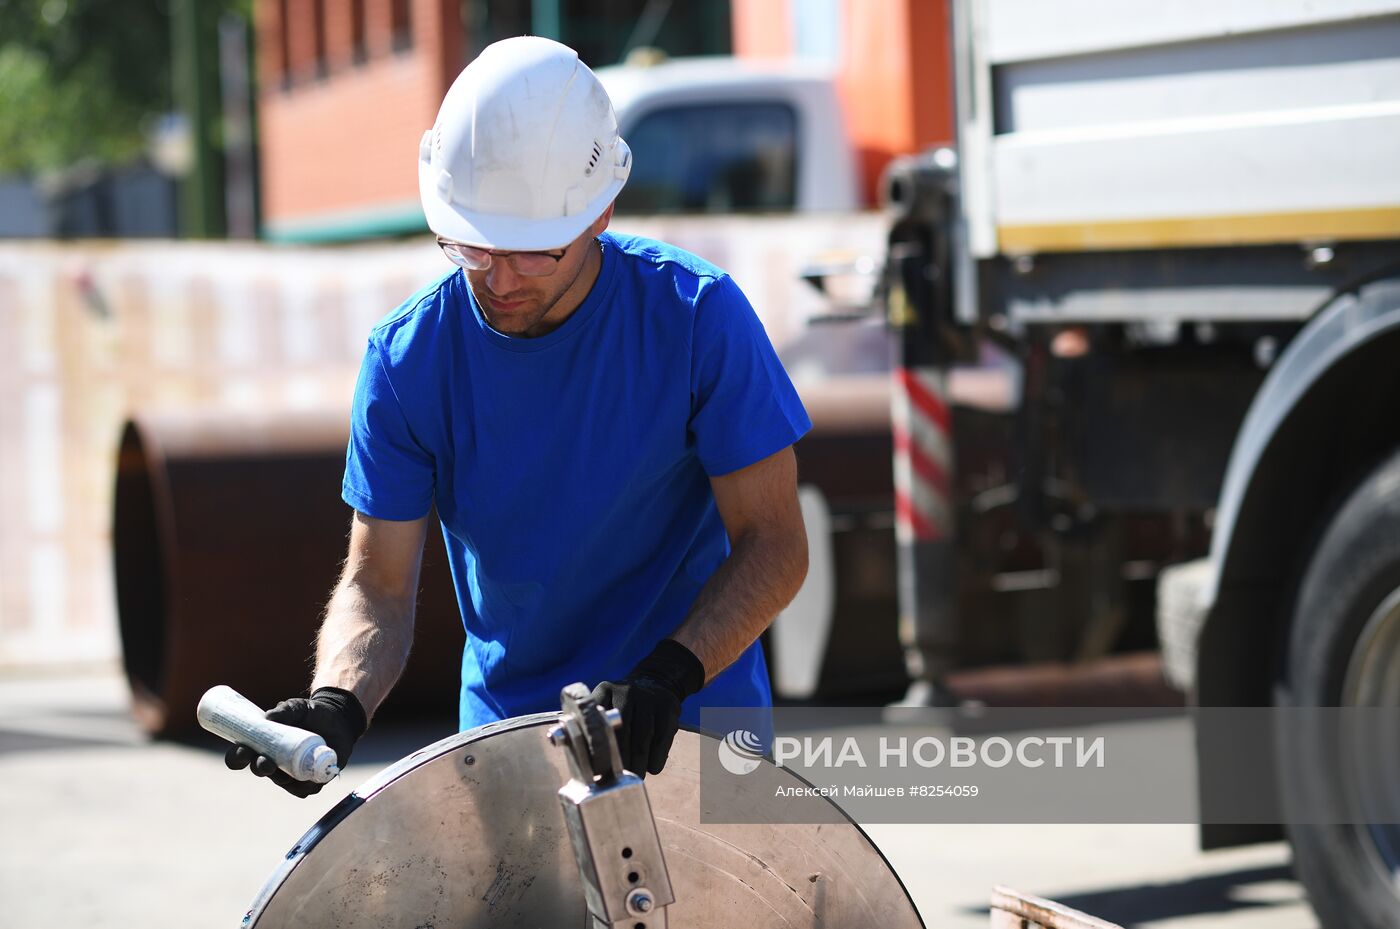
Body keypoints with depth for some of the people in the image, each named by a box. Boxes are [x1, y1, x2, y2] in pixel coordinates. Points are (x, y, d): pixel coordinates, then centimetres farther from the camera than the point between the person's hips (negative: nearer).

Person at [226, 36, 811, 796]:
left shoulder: (698, 314, -14)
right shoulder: (407, 355, -8)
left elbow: (774, 544, -11)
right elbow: (378, 585, -5)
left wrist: (671, 672, -28)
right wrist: (337, 703, -26)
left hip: (694, 723, -2)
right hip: (506, 727, 2)